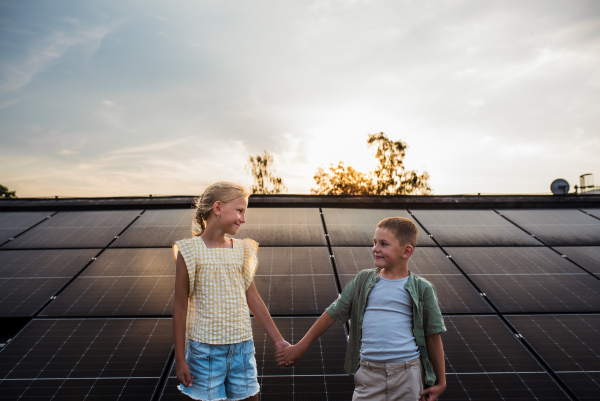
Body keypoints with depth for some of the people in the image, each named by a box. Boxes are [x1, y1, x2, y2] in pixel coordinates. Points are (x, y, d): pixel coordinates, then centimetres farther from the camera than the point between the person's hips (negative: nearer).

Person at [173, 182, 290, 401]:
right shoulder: (190, 251, -8)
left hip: (242, 347, 4)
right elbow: (180, 307, -5)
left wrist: (278, 340, 9)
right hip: (205, 349, -4)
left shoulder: (242, 250, 4)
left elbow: (253, 300, 8)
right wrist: (180, 359, -4)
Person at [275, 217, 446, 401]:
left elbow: (433, 335, 5)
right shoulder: (363, 280, 4)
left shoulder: (421, 289, -1)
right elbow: (333, 313, 9)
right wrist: (300, 346, 12)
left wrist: (440, 381, 10)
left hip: (407, 374, -1)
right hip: (369, 373, 1)